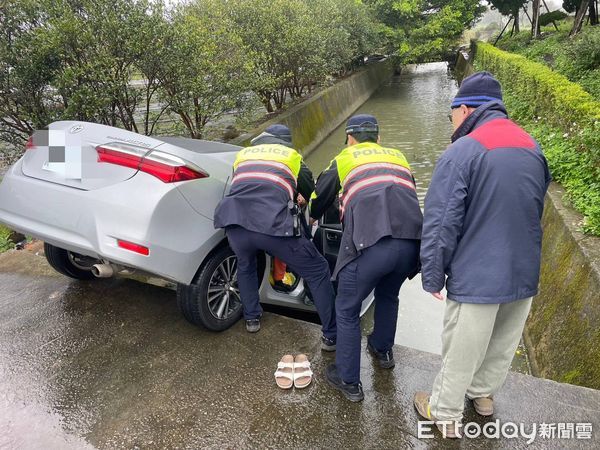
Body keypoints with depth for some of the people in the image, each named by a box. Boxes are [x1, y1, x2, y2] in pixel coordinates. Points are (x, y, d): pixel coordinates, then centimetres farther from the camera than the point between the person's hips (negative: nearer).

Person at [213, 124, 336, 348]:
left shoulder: (243, 153, 30)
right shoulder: (292, 155, 24)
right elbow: (311, 191, 29)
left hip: (234, 223, 4)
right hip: (274, 225, -3)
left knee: (245, 266, 37)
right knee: (318, 272, 14)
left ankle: (252, 318, 42)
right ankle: (332, 335, 16)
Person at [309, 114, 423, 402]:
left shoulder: (344, 159, 19)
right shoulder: (398, 157, 28)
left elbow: (321, 195, 30)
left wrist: (313, 216, 52)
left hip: (369, 245, -4)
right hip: (410, 242, 5)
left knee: (347, 311, 16)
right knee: (388, 297, 32)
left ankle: (348, 381, 25)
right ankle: (383, 351, 51)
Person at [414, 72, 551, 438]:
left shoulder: (462, 152, -17)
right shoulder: (534, 149, 6)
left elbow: (441, 223, -19)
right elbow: (534, 211, 17)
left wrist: (433, 276, -8)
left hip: (477, 278, -7)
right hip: (524, 274, 7)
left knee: (461, 352, 10)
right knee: (503, 344, 24)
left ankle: (445, 414, 29)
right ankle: (484, 393, 46)